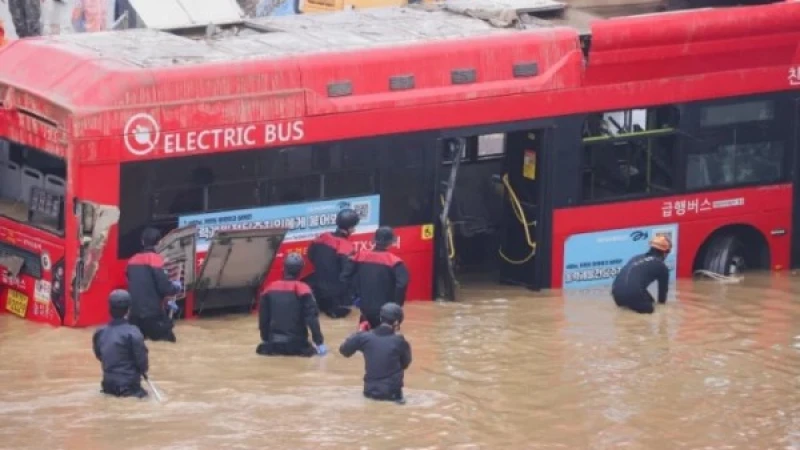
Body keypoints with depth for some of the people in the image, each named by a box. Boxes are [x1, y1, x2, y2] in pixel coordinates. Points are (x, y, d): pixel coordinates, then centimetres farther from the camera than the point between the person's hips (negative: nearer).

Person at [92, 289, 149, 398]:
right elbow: (142, 362, -13)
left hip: (108, 384, 6)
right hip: (128, 385, -6)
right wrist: (144, 368, 8)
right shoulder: (133, 333, -16)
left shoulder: (100, 333, 0)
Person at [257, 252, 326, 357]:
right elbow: (312, 317, -12)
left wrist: (266, 340, 23)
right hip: (297, 344, -4)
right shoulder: (302, 289, -9)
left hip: (273, 344, 4)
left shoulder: (270, 288, 3)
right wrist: (320, 343, -7)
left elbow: (263, 317, 11)